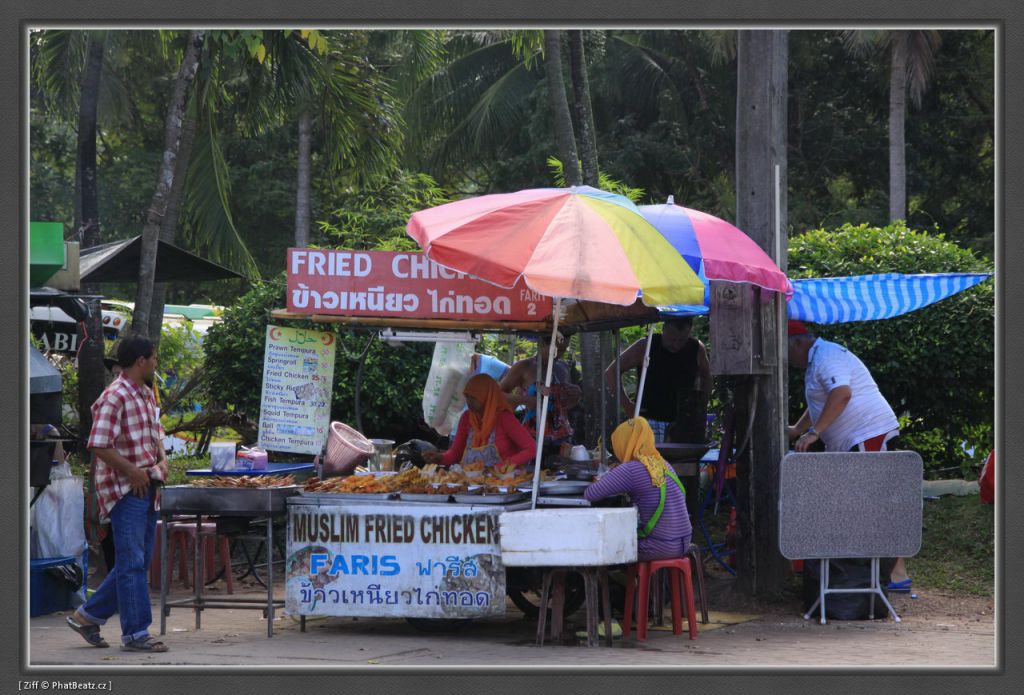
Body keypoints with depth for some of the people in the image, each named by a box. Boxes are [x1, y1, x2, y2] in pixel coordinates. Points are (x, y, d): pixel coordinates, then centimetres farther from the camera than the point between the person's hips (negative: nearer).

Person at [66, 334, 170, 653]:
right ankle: (135, 633, -2)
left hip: (146, 488, 9)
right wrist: (134, 472, -16)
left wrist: (162, 460, 6)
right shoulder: (114, 397, -15)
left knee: (136, 562, 13)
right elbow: (100, 446, -20)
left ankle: (88, 615, 23)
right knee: (132, 562, -6)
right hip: (125, 491, -9)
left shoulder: (146, 395, 14)